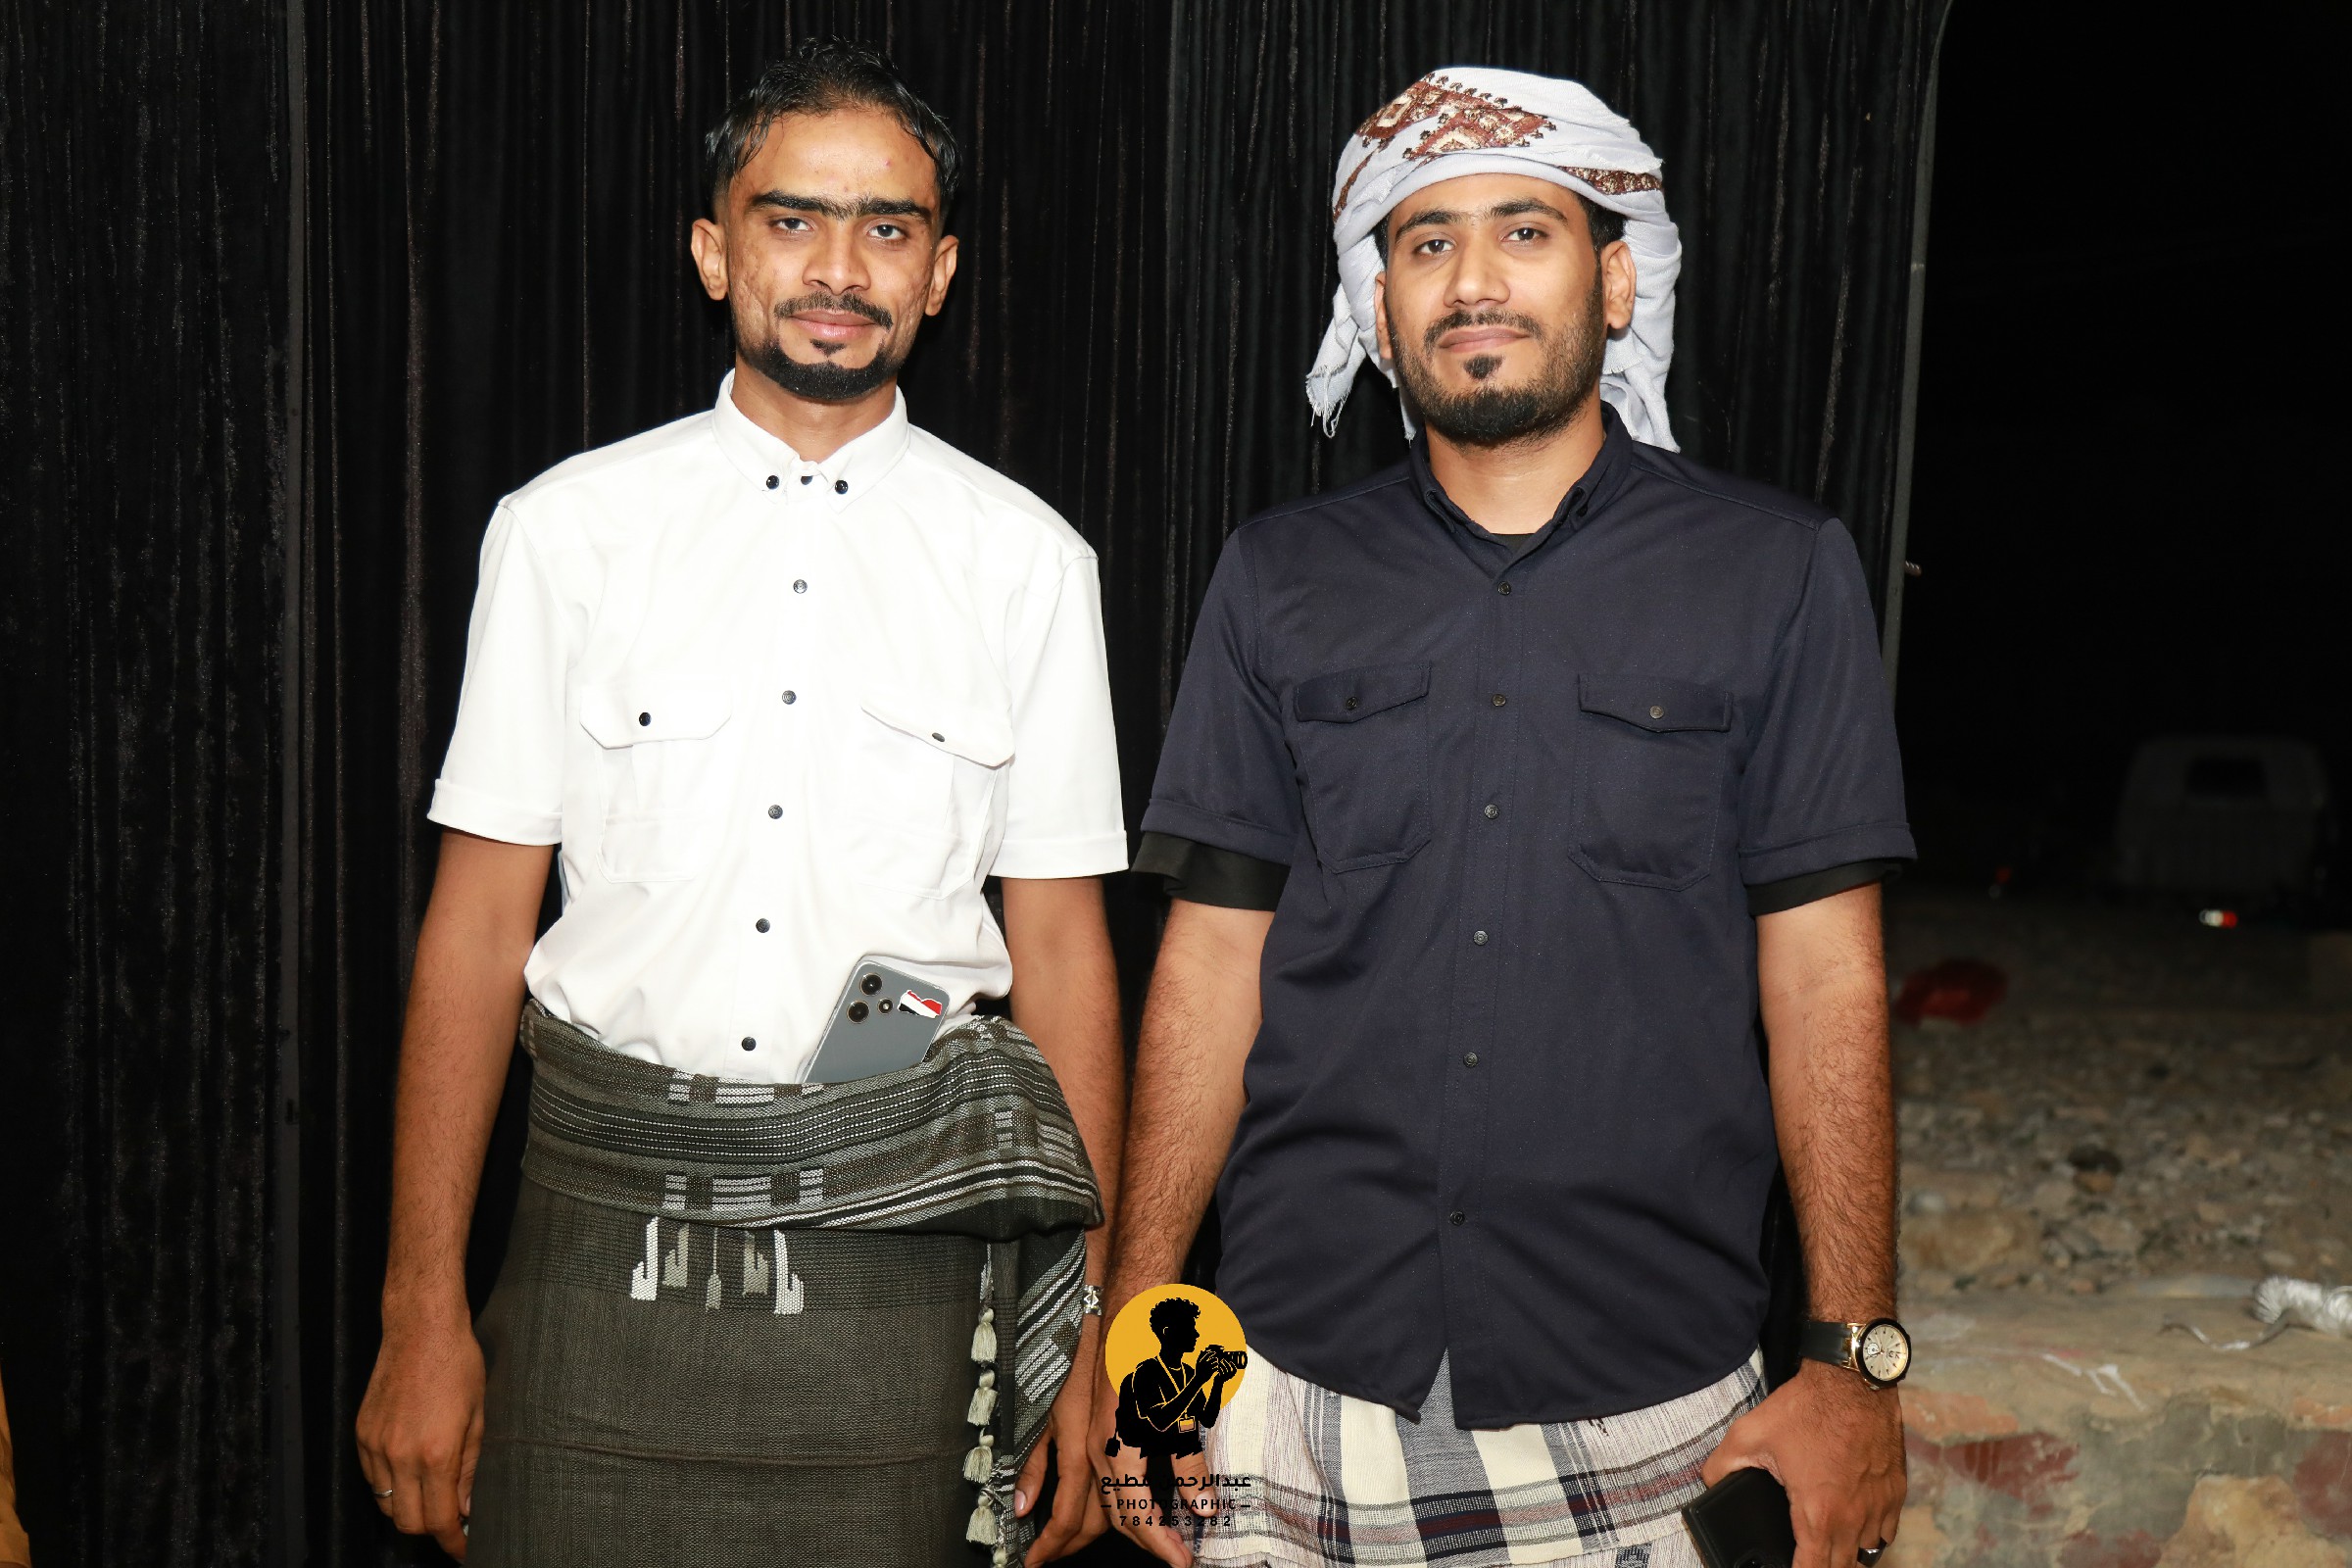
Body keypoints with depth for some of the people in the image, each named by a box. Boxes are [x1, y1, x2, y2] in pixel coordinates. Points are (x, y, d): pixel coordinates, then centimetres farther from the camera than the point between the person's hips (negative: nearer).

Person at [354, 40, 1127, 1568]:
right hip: (609, 1239, 0)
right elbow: (478, 920, 1)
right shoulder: (566, 528, 2)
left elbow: (1062, 943, 2)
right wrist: (423, 1312, -2)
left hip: (904, 1251, 0)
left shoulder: (1029, 560, 3)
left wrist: (1091, 1340, -1)